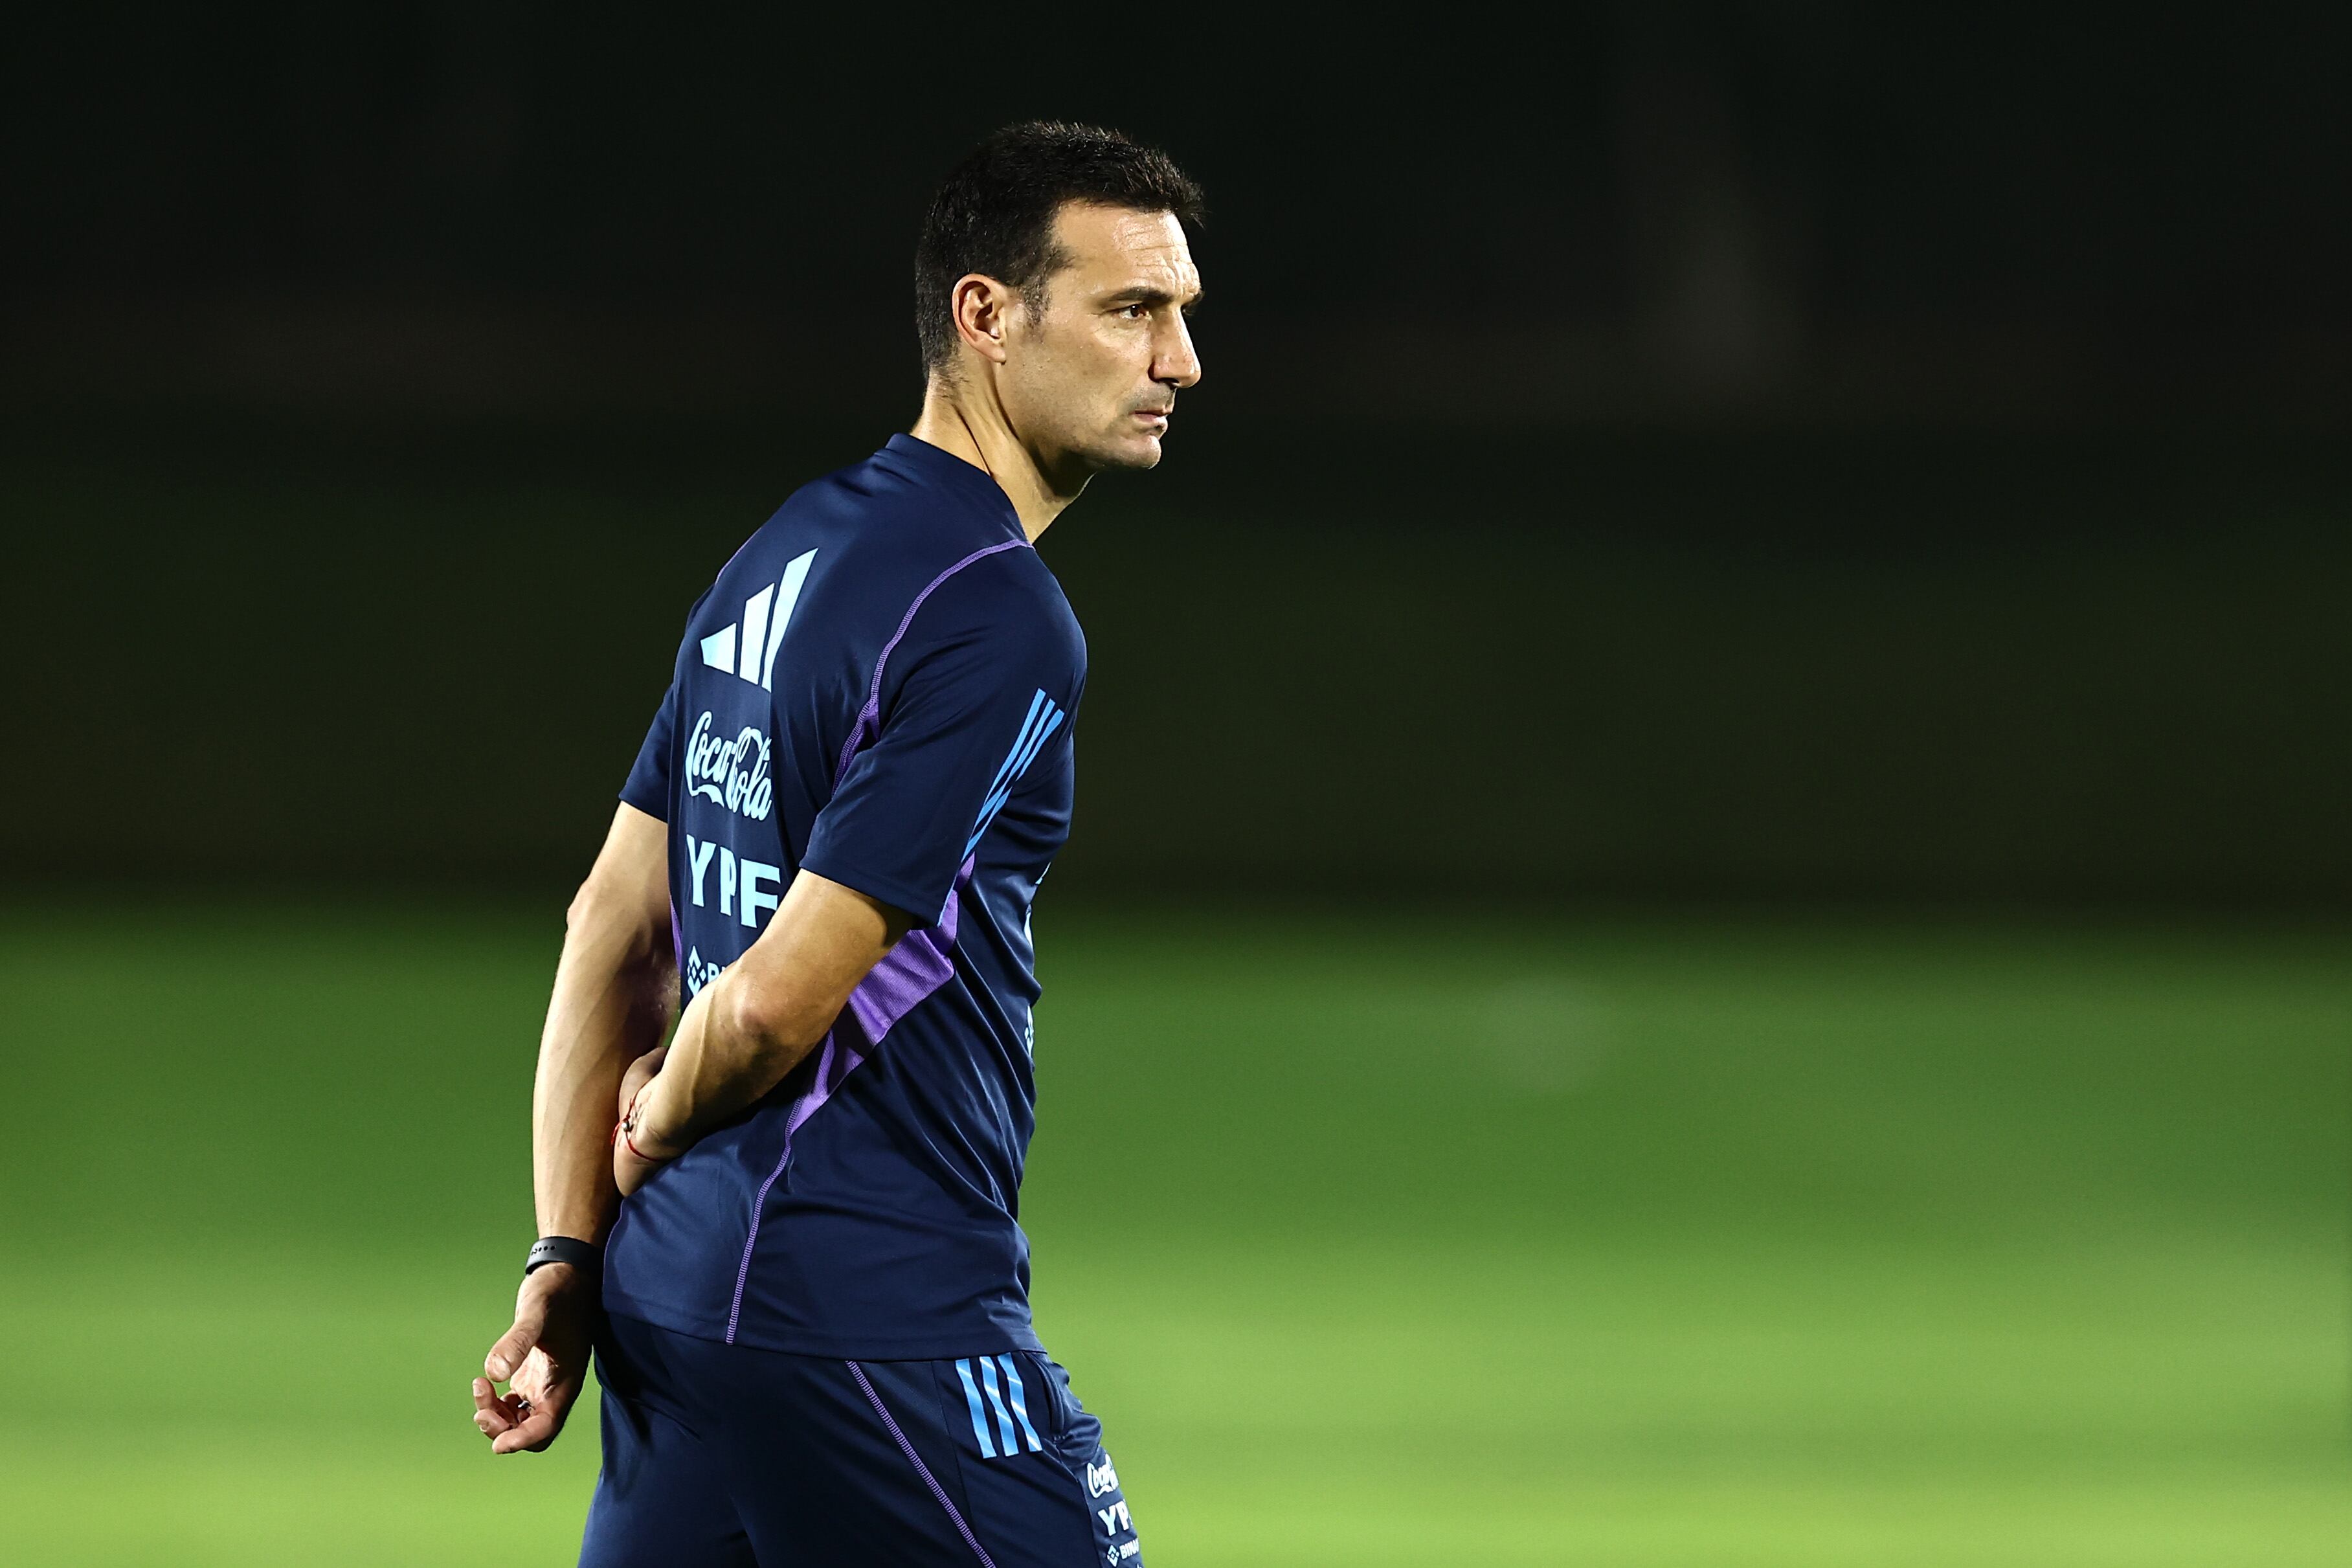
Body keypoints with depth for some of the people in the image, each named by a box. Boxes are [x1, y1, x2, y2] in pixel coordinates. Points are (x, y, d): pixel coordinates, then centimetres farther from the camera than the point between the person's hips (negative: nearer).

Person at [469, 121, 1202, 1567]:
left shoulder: (785, 558, 14)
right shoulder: (1003, 619, -15)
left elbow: (613, 926, 16)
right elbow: (777, 1000, -18)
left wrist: (572, 1254, 16)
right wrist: (664, 1120, 3)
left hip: (677, 1290, 9)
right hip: (871, 1323, -9)